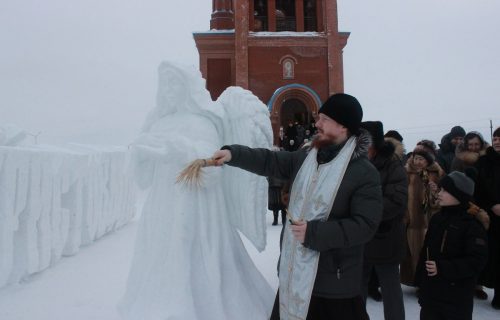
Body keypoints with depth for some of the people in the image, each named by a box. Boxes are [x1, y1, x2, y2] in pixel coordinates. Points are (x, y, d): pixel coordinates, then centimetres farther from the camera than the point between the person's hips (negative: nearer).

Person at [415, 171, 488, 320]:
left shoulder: (472, 225, -15)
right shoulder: (436, 218, 6)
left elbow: (476, 261, -20)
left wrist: (443, 269, -25)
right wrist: (420, 277, 10)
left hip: (457, 293, -6)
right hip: (430, 288, 6)